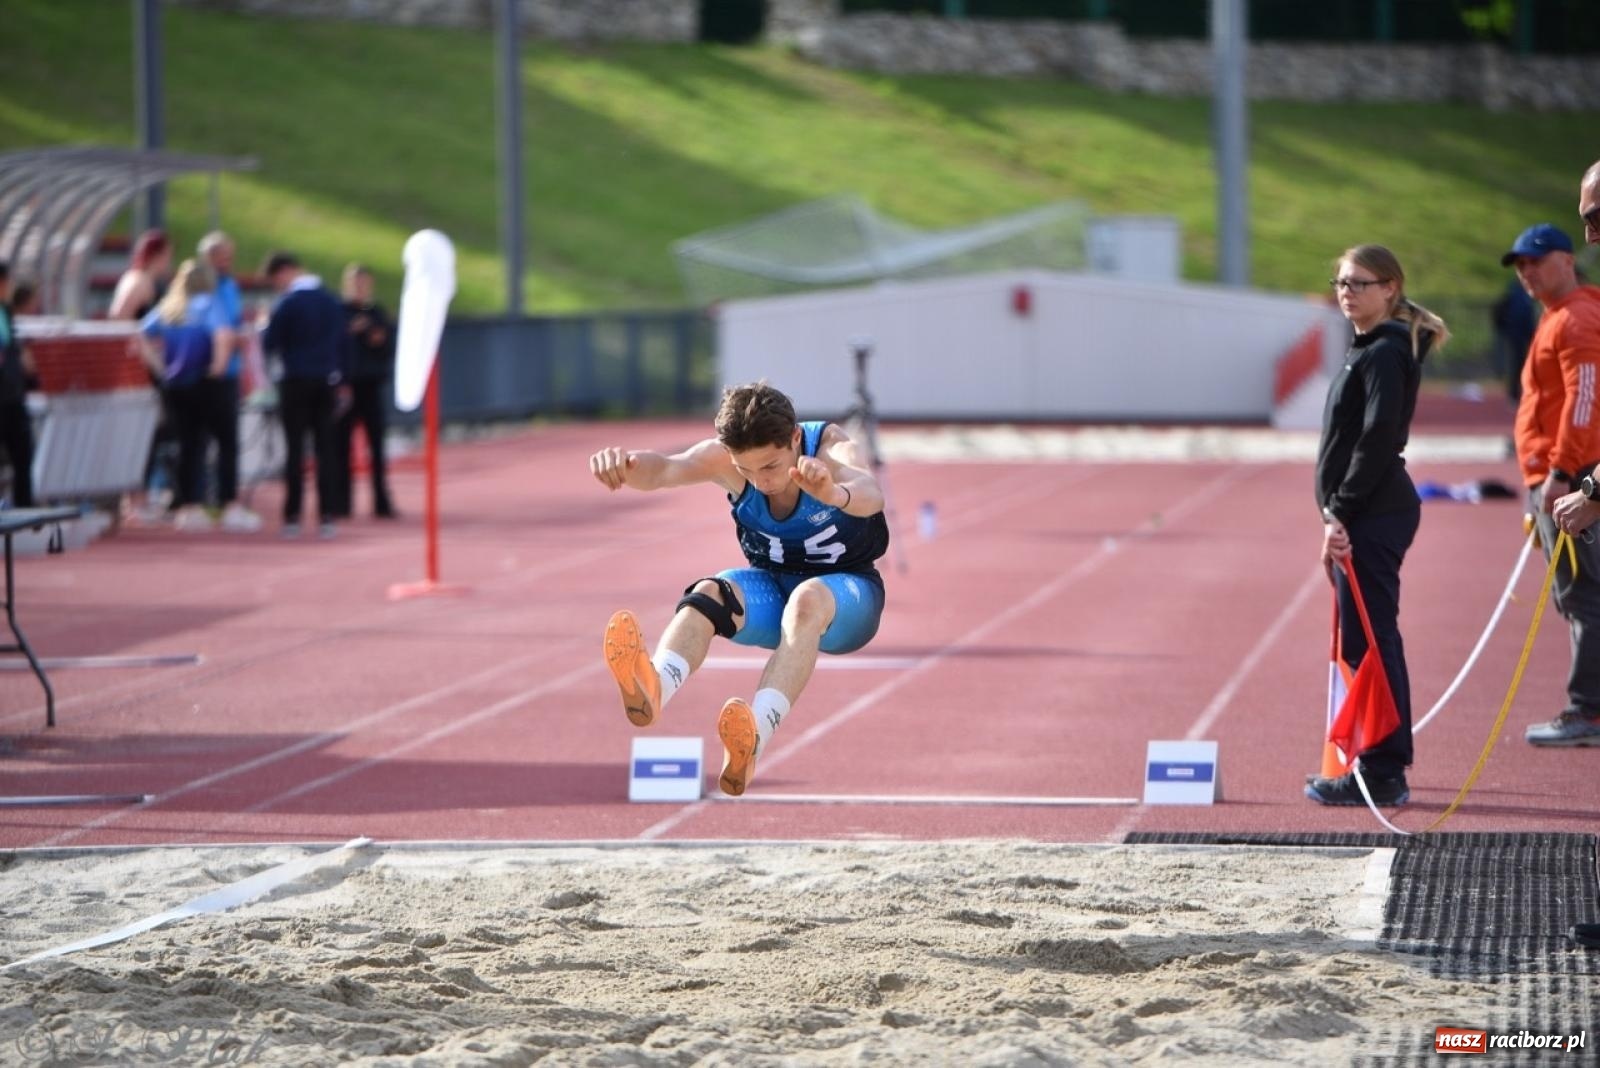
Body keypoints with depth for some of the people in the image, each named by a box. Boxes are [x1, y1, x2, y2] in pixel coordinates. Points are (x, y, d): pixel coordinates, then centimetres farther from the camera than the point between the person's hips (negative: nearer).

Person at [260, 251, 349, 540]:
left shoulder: (289, 302, -10)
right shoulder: (332, 301, 7)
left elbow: (270, 343, -8)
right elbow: (343, 342, 10)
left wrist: (265, 326, 13)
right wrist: (341, 382, 16)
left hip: (297, 381, -5)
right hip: (327, 382, 5)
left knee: (294, 448, -1)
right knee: (325, 448, 5)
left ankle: (292, 517, -3)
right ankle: (326, 517, 1)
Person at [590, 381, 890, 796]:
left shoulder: (832, 449, -25)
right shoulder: (724, 457, -17)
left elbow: (870, 495, -47)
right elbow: (665, 470, -37)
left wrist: (836, 492, -72)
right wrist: (628, 465, -61)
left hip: (848, 590, -3)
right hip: (770, 587, 3)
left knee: (808, 600, -39)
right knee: (709, 593, -30)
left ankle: (753, 740, -61)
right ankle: (654, 688, -61)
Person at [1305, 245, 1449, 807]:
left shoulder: (1385, 354, -13)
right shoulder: (1366, 349, 18)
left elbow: (1377, 440, -21)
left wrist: (1341, 512, -21)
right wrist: (1339, 515, 18)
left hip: (1373, 515, -11)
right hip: (1365, 515, 11)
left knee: (1369, 641, -8)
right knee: (1369, 641, 14)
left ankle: (1382, 773, -6)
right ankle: (1382, 766, 20)